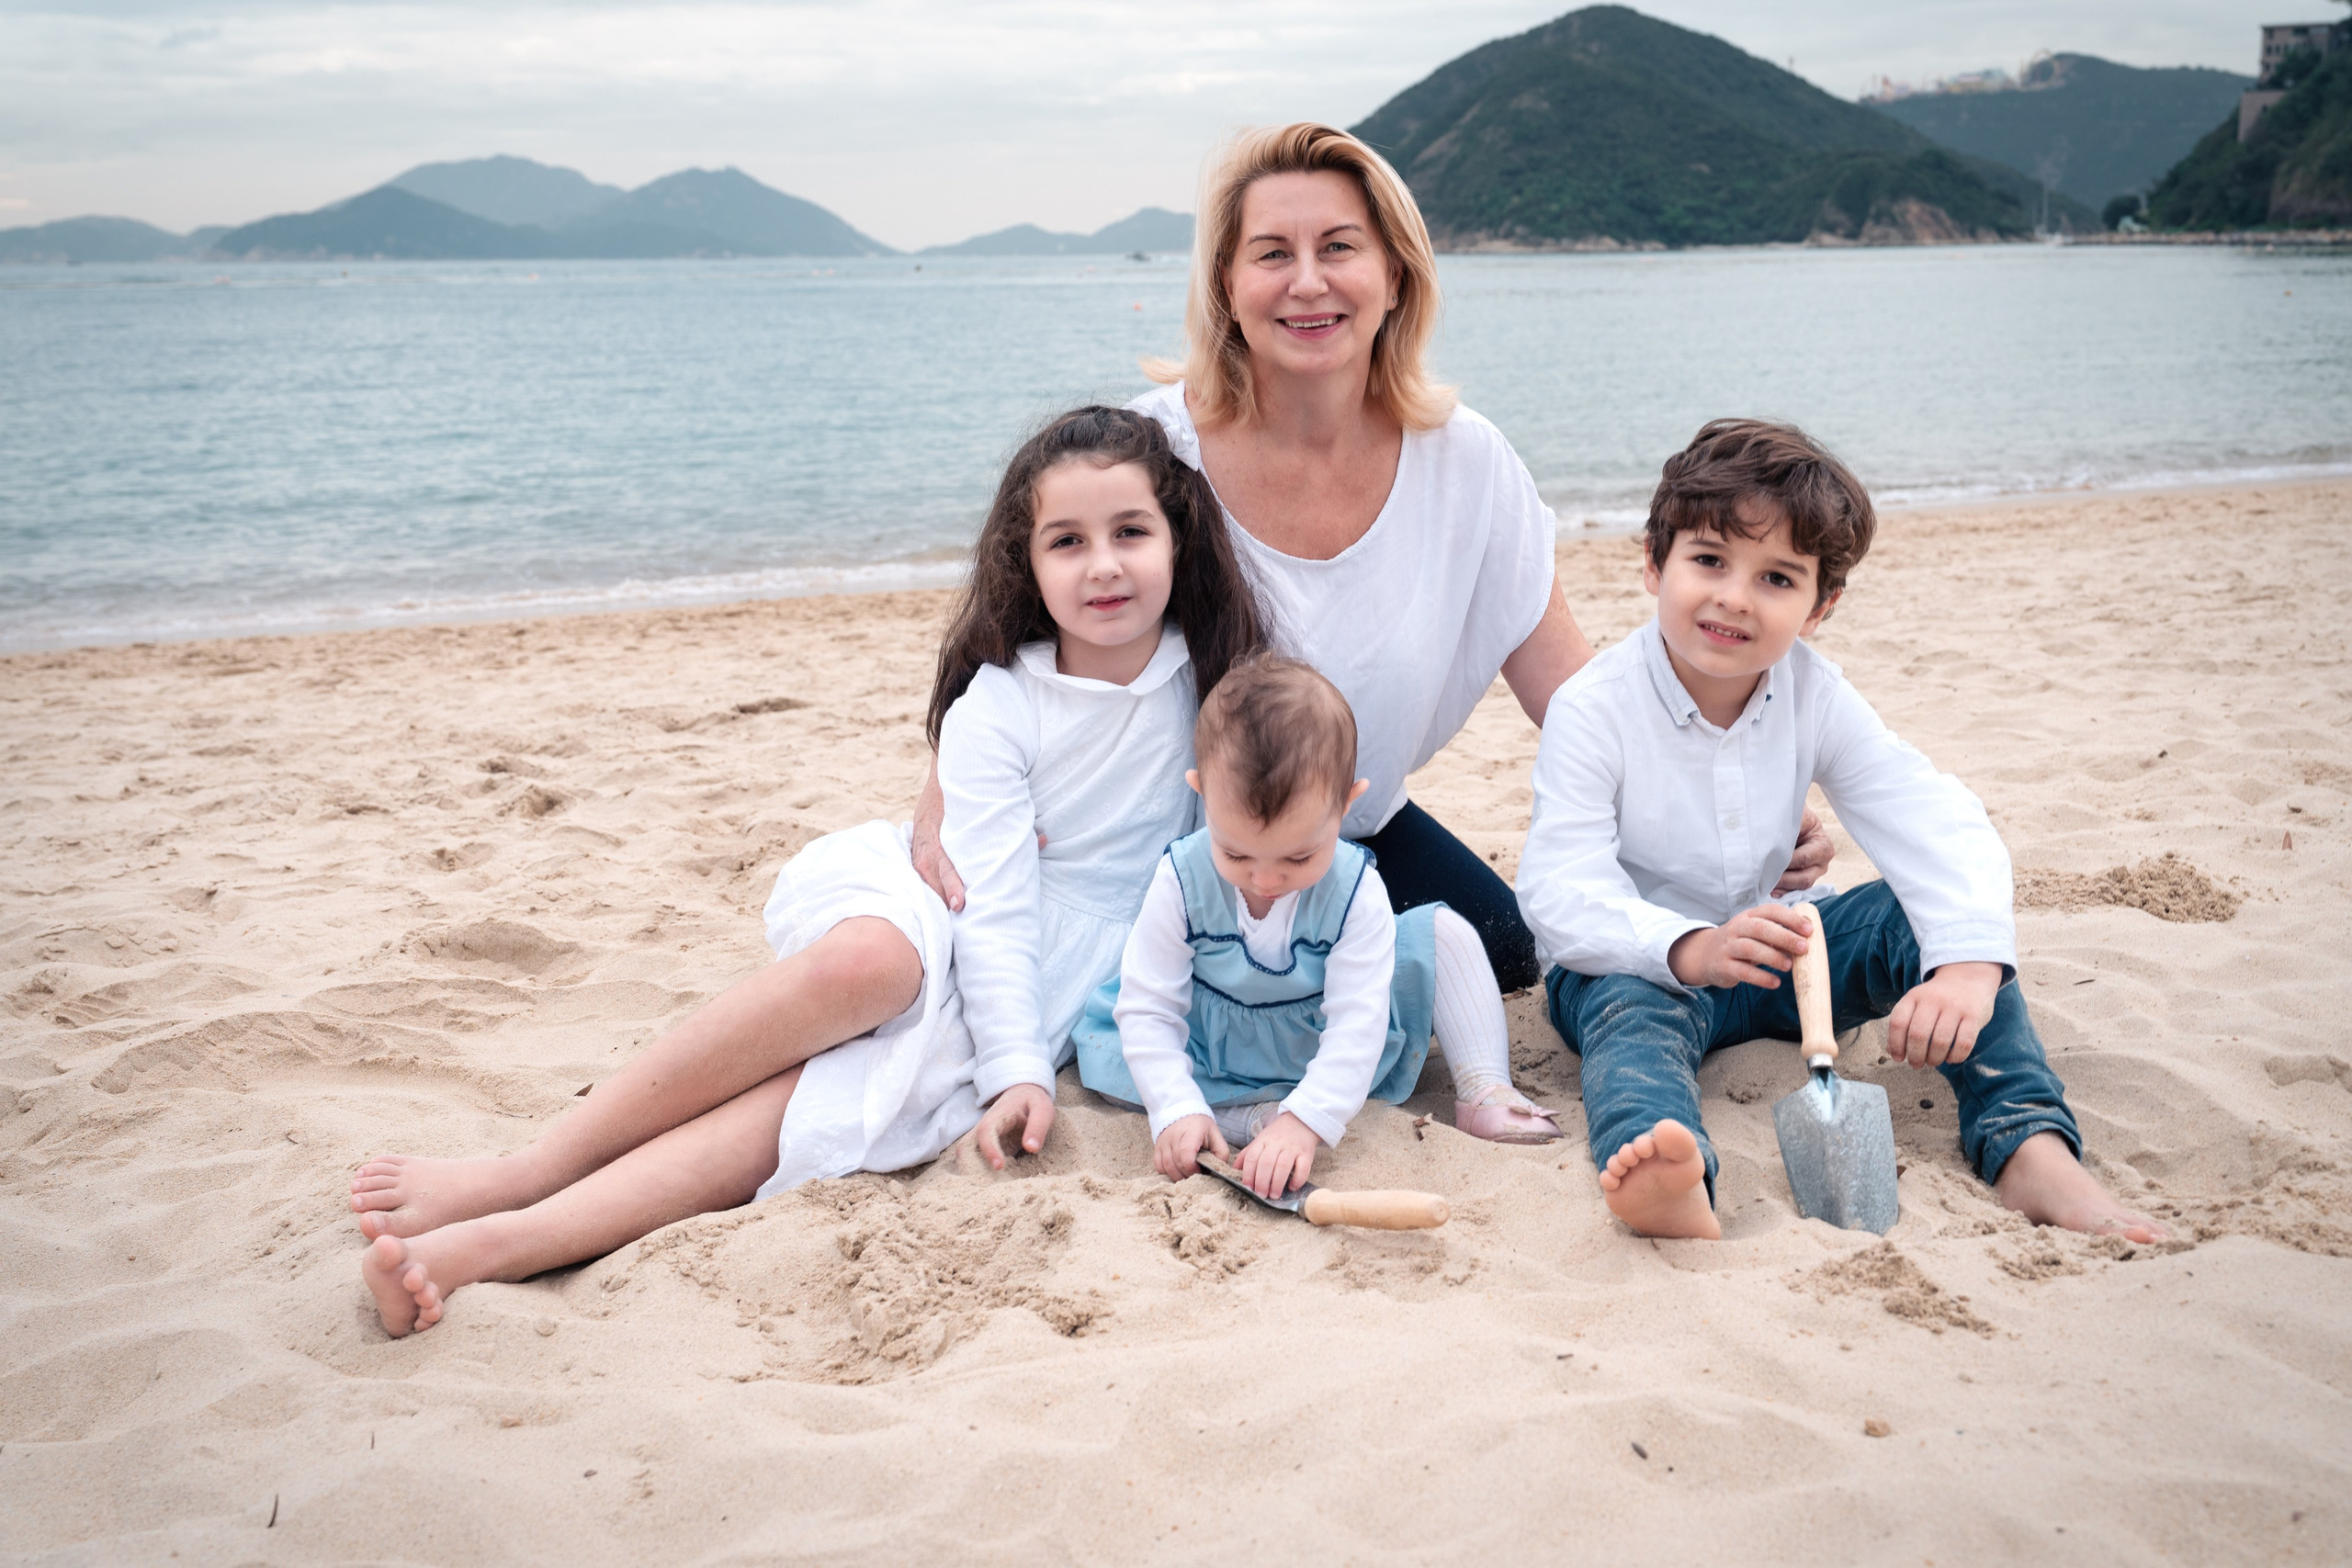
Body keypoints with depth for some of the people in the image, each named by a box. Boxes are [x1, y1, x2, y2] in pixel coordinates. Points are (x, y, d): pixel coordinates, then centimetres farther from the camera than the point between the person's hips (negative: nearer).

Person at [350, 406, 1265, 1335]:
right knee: (870, 961, -39)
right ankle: (523, 1177, -34)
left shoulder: (1220, 674, -2)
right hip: (952, 930, 0)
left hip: (1089, 973, 1)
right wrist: (1016, 1068, -24)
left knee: (843, 1097, -29)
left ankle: (499, 1241, -43)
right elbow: (995, 900, -14)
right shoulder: (994, 709, -9)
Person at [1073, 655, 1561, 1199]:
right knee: (1098, 1043, -23)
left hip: (1329, 1050, 0)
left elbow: (1357, 1024, -29)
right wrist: (1178, 1110, -36)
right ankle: (1240, 1111, -32)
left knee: (1444, 932, -12)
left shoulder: (1355, 891, -26)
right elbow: (1148, 1011, -21)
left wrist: (1305, 1121, -44)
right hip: (1215, 1050, 1)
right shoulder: (1181, 882, -24)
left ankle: (1483, 1091, -7)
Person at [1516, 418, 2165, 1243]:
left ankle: (2029, 1146, -26)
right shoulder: (1592, 709, -20)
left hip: (1774, 953, 5)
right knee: (1630, 1007, -39)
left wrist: (1968, 962, -37)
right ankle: (1668, 1179, -71)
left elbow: (1936, 822, -17)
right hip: (1641, 959, -4)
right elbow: (1562, 891, -29)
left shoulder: (1814, 696, -7)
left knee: (1933, 913, -17)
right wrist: (1690, 949, -50)